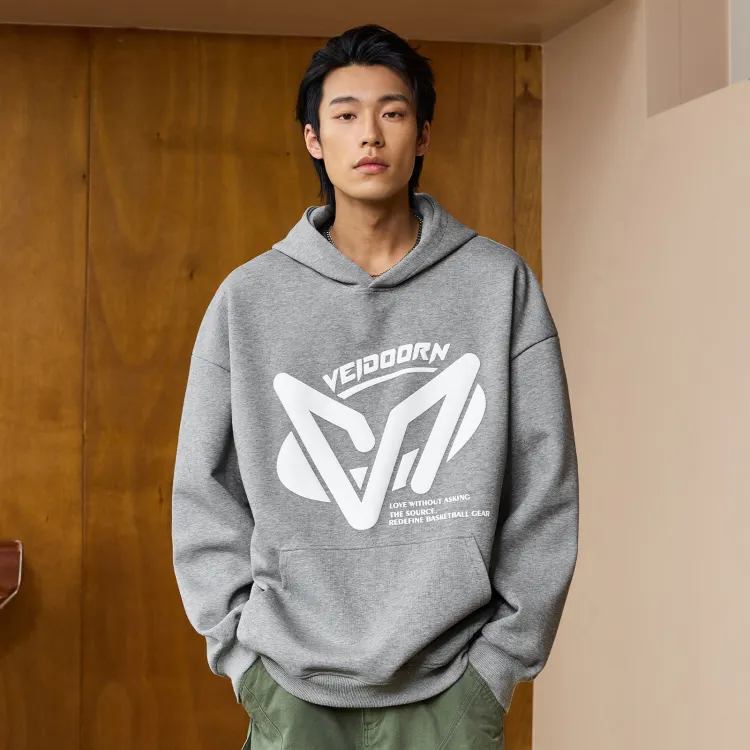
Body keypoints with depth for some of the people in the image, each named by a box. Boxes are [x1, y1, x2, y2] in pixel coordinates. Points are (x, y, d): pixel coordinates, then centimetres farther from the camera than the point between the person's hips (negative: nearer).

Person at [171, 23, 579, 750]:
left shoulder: (499, 283, -2)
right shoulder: (249, 297, 0)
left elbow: (544, 487, -1)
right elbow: (205, 494, 4)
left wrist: (500, 657, -3)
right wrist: (244, 652, -2)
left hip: (446, 688, 0)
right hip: (292, 689, 1)